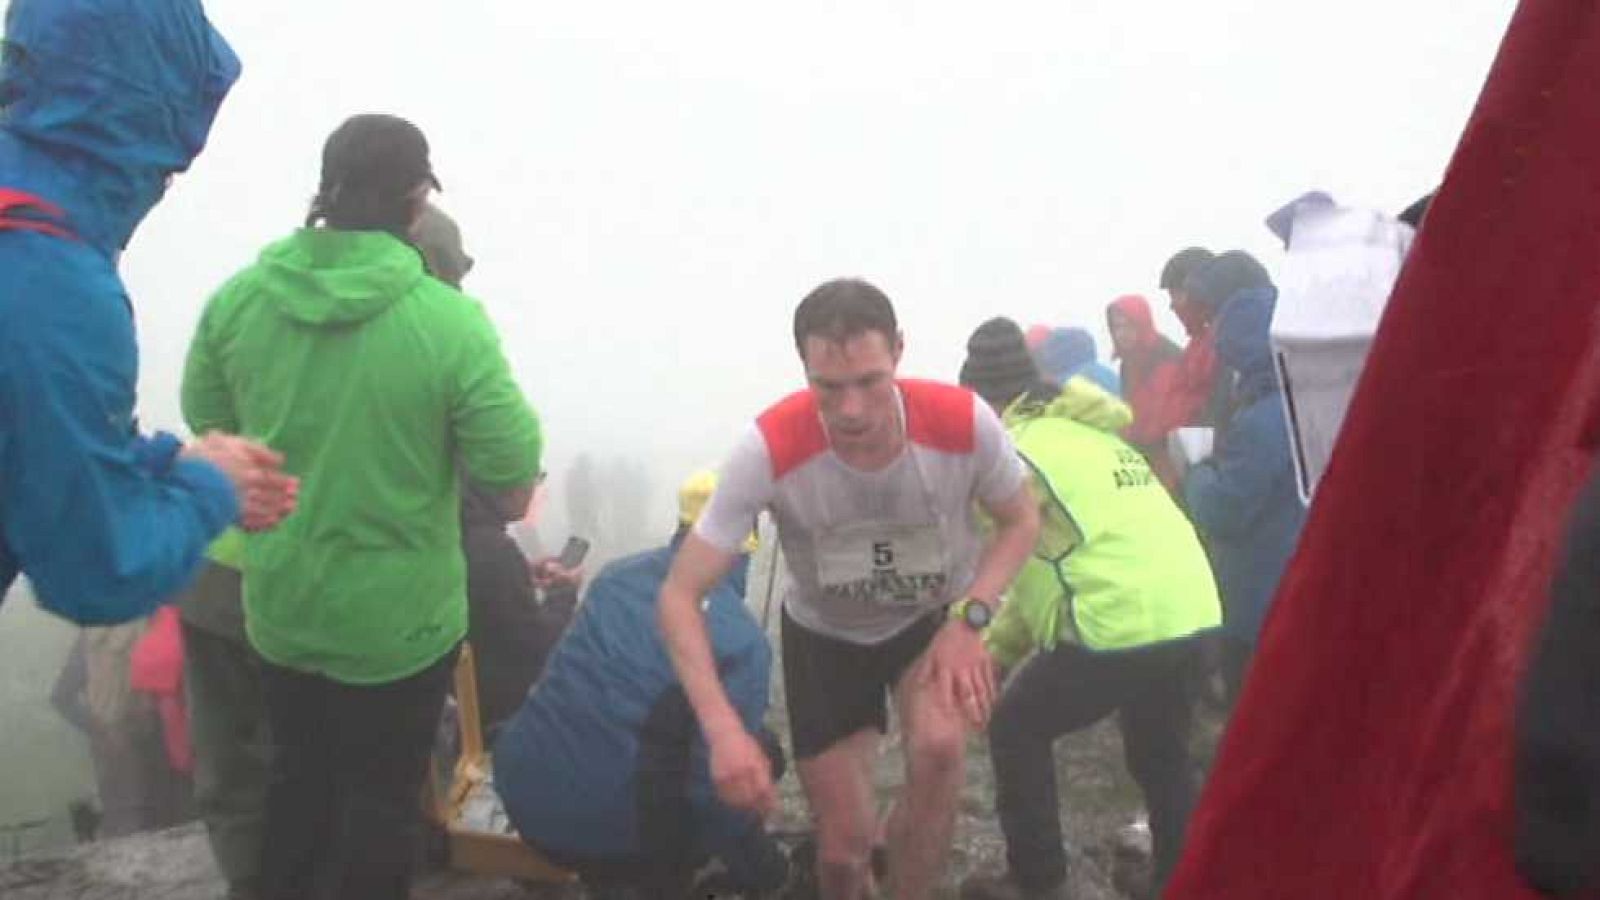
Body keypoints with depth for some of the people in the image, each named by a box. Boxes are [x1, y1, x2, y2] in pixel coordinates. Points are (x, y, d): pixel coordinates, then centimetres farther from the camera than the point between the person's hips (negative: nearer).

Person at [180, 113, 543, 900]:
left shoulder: (237, 298, -8)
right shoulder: (450, 321, -22)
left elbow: (206, 426, 7)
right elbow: (514, 483, -18)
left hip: (277, 606, 4)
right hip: (396, 619, -4)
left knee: (296, 776, 26)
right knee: (381, 799, 17)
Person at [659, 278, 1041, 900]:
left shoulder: (964, 423, -31)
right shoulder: (769, 449, -34)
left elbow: (1021, 522, -9)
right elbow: (680, 595, -30)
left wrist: (970, 619, -26)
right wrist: (724, 729, -43)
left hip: (935, 619, 0)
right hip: (824, 635, 0)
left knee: (939, 747, -31)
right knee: (843, 844, 1)